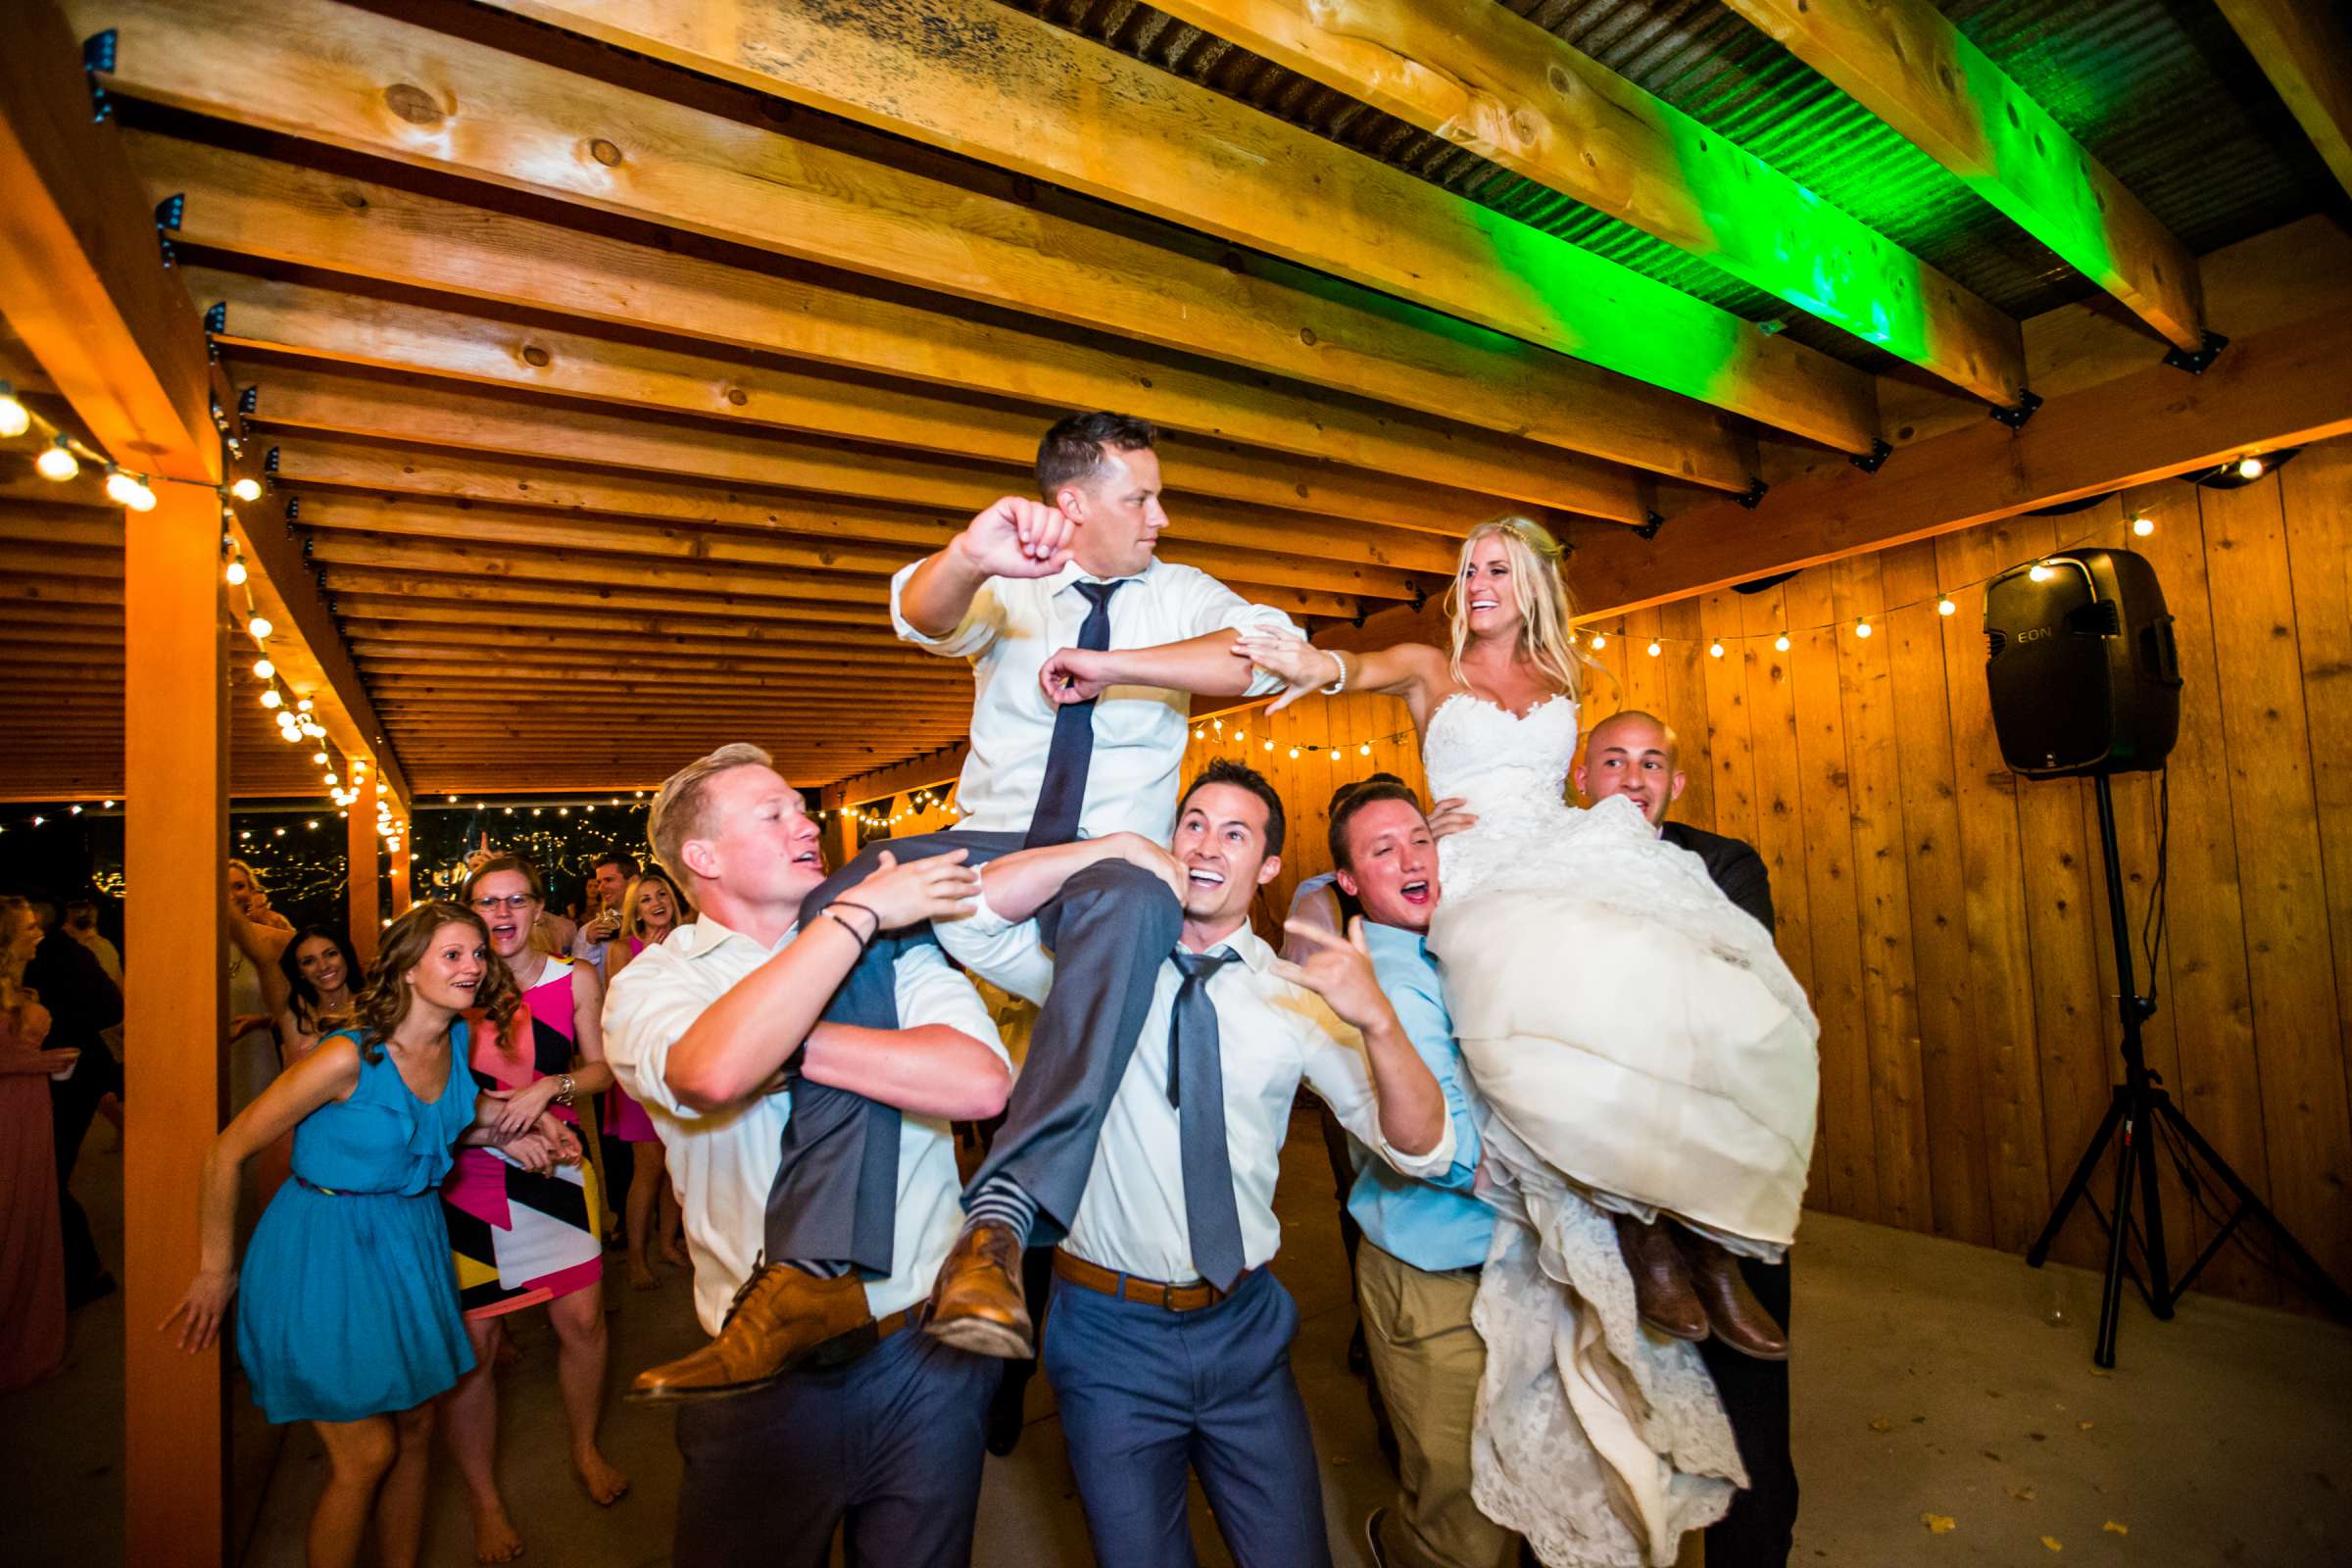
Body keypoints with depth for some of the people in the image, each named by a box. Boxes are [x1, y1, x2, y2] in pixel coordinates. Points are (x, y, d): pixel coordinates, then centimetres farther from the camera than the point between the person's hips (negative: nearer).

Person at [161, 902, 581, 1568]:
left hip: (410, 1243, 6)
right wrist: (216, 1271, -6)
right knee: (367, 1453, 1)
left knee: (415, 1430, 15)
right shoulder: (348, 1057, -25)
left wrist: (498, 1130, -3)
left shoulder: (458, 1039, -5)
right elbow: (225, 1153, -14)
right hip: (325, 1248, -6)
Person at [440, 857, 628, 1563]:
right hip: (468, 1172, -1)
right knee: (472, 1340, 3)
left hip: (556, 1164, 2)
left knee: (582, 1316, 9)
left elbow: (603, 1068, 4)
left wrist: (549, 1086, -14)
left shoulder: (575, 980, -1)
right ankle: (484, 1500, 27)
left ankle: (586, 1449, 36)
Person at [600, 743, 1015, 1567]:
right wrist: (859, 911, -23)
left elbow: (980, 1083, -19)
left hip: (928, 1363, 2)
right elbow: (713, 1070, -29)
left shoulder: (899, 953, -2)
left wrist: (784, 1042, -22)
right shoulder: (652, 979, -5)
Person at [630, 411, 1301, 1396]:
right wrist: (968, 556, -35)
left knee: (1134, 903, -39)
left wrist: (1115, 664, -17)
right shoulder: (1006, 590, 12)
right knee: (842, 905, -28)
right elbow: (921, 614, -10)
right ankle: (811, 1266, -28)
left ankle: (999, 1221, -42)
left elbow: (1277, 650, -8)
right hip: (986, 846, 2)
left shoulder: (1181, 595, 11)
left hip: (1110, 857, -1)